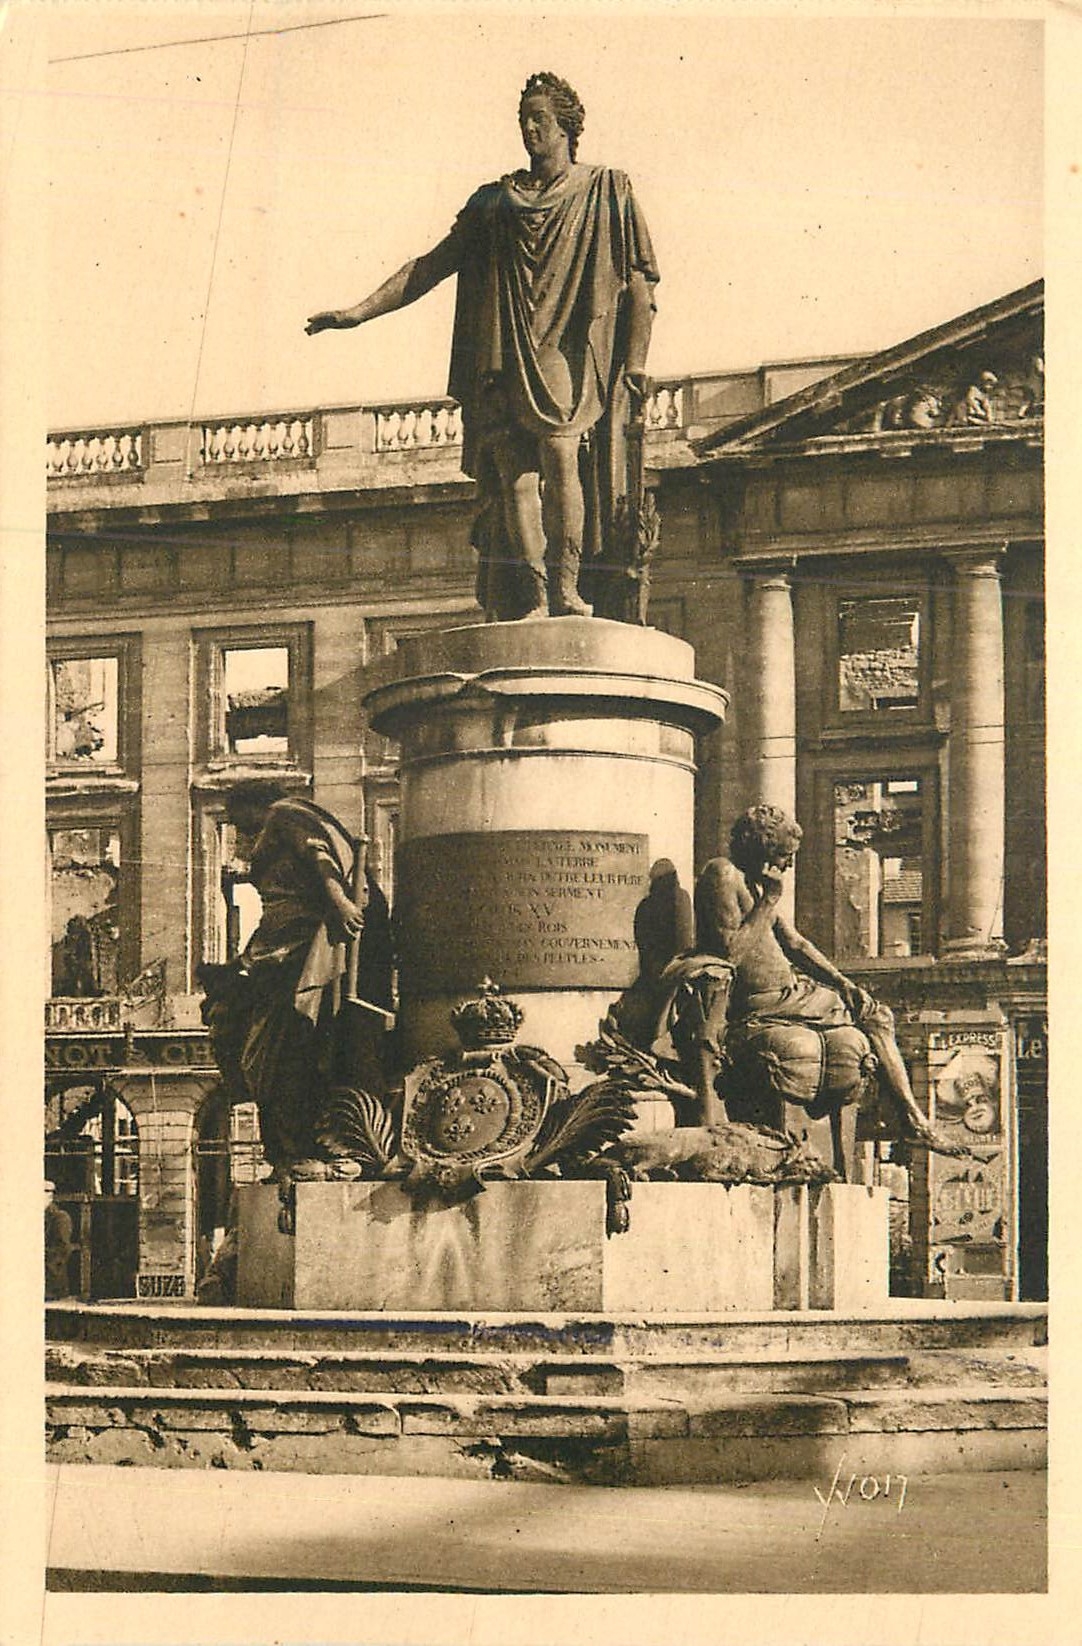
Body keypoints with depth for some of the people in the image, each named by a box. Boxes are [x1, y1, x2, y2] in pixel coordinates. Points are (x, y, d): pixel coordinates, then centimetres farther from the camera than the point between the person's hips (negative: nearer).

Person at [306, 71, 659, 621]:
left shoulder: (606, 192, 12)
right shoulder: (495, 201, 21)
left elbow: (638, 285, 7)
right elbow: (432, 265, 19)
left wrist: (635, 363, -4)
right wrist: (359, 311, 11)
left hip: (572, 354, -3)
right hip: (505, 360, 3)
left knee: (559, 452, -24)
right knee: (515, 473, -12)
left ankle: (565, 588, -25)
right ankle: (532, 601, -16)